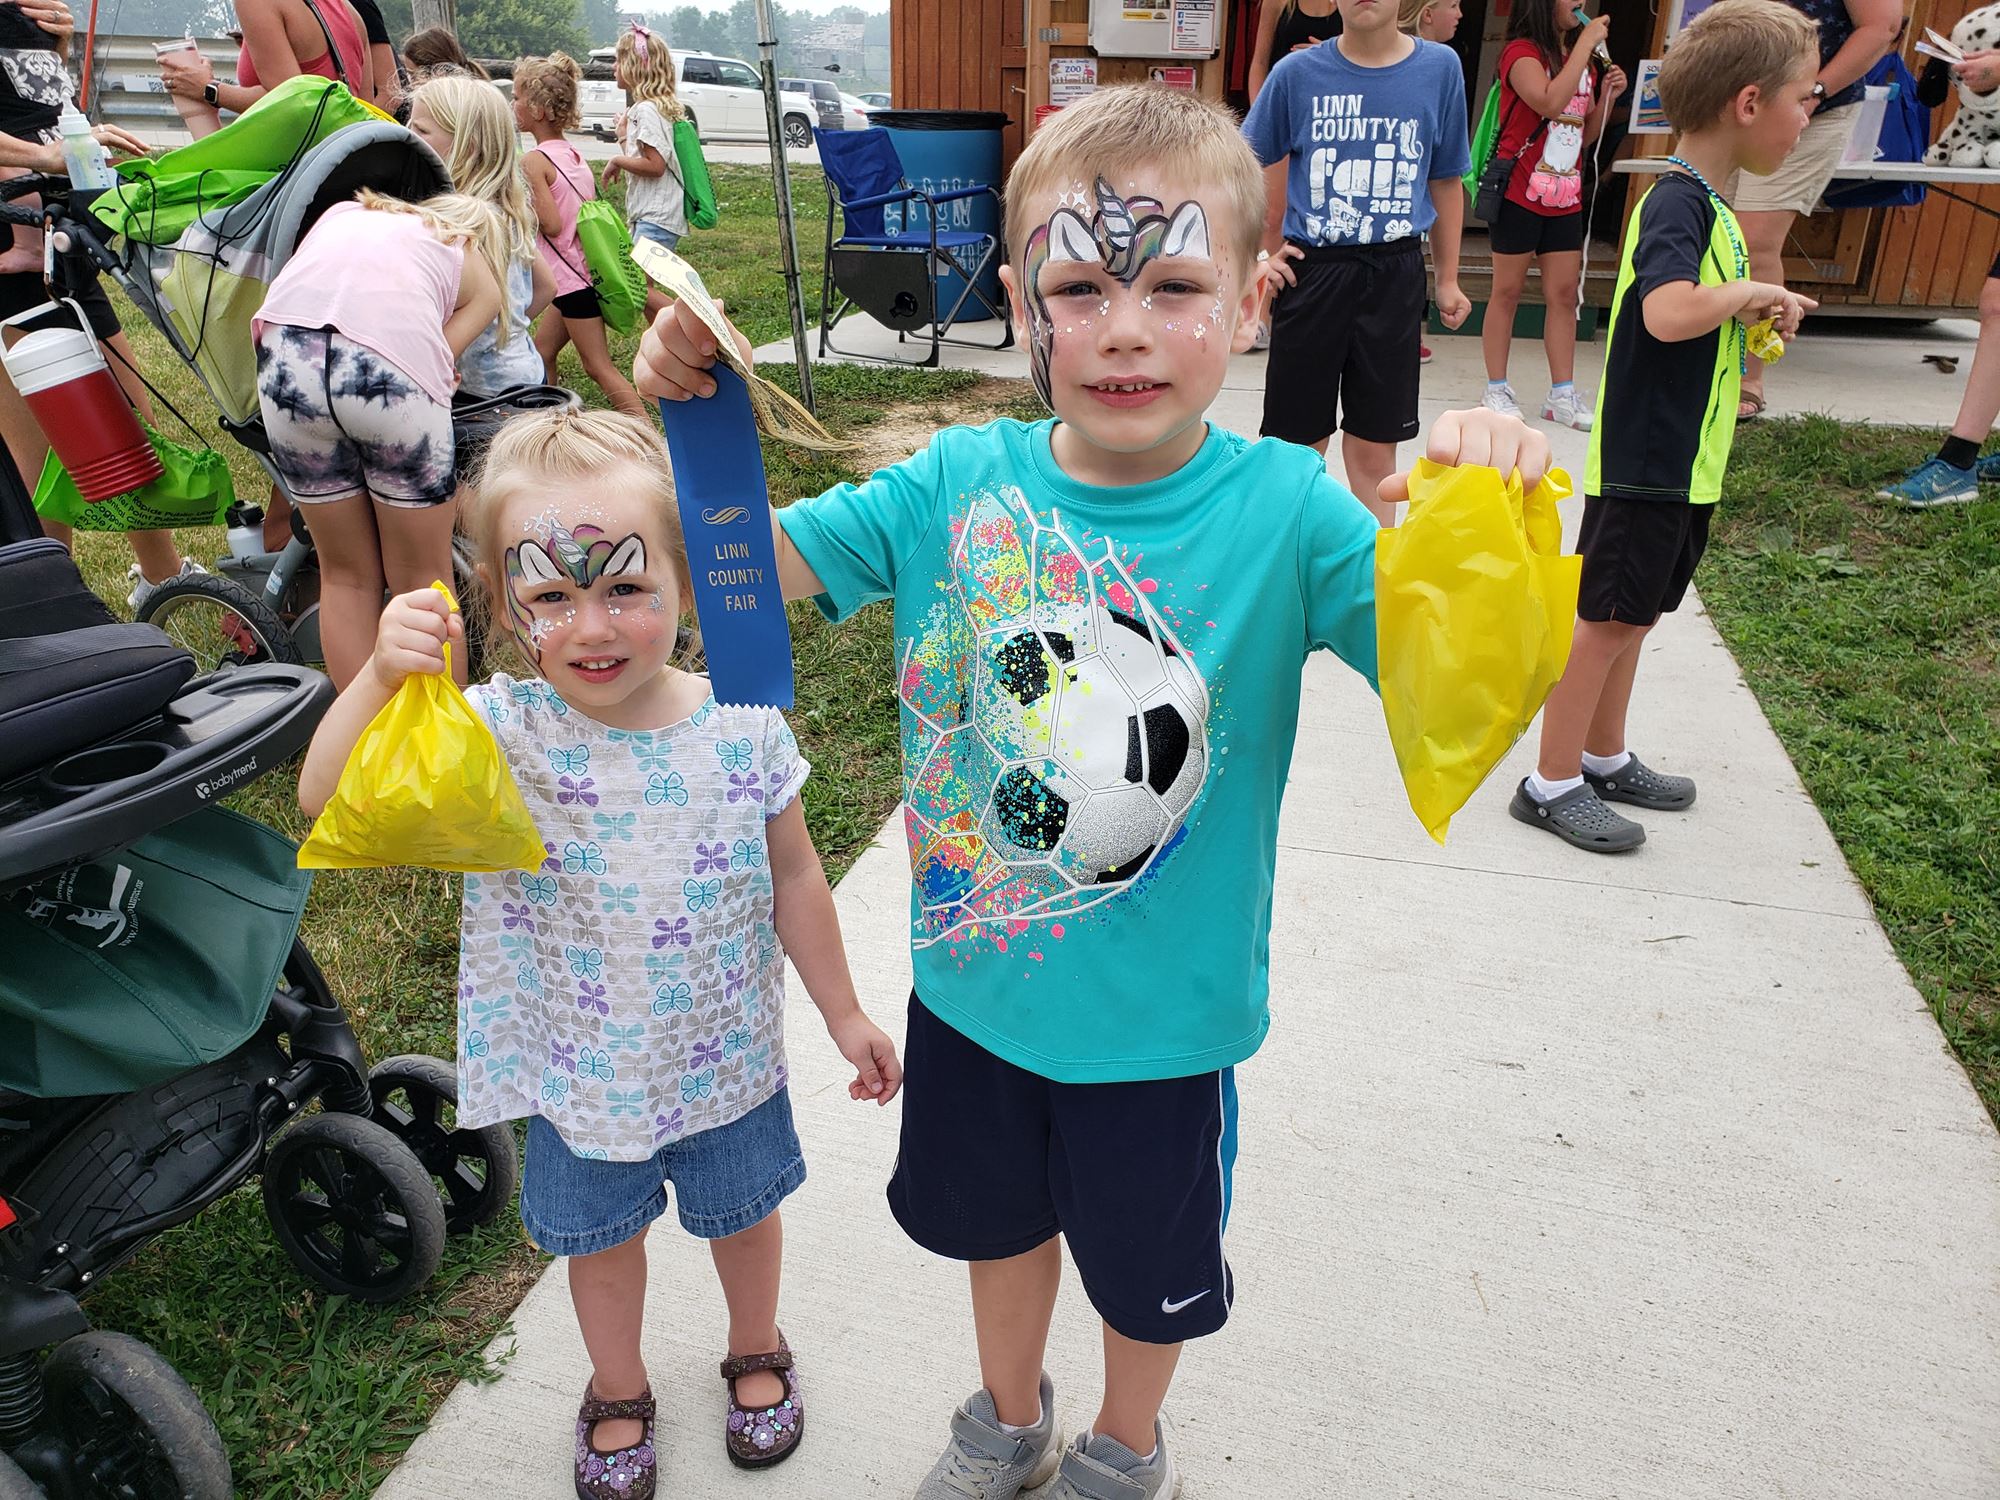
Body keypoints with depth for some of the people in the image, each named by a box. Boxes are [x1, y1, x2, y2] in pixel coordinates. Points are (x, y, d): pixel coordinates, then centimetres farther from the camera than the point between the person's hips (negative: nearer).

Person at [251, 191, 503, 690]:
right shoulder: (482, 279, 25)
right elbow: (442, 352, 8)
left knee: (346, 574, 18)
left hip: (285, 357, 3)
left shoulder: (344, 212, 36)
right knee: (422, 579, 14)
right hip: (393, 367, -3)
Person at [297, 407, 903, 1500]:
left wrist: (842, 1011, 4)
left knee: (742, 1214, 26)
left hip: (726, 1060, 1)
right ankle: (617, 1390, 56)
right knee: (600, 1239, 25)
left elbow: (792, 878, -5)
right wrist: (380, 676, -48)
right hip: (578, 1072, 0)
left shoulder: (743, 727, -18)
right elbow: (327, 798, -31)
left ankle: (757, 1351, 58)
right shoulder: (500, 734, -21)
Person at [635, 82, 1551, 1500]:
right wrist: (697, 414, -21)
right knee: (999, 1216, 29)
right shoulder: (962, 481, -12)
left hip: (1162, 1014, -2)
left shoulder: (1283, 507, -20)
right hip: (975, 981, 3)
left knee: (1150, 1263, 24)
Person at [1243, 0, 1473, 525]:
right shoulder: (1298, 73, -2)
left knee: (1375, 444, 8)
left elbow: (1445, 182, 10)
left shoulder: (1440, 68, 3)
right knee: (1298, 441, 6)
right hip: (1312, 270, -1)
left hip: (1395, 276, 1)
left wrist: (1448, 279, 12)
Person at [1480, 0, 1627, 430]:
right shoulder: (1522, 51, -8)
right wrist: (1586, 43, -21)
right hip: (1519, 195, -7)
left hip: (1566, 197, 7)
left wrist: (1607, 97, 2)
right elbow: (1550, 102, -26)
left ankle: (1562, 395, 9)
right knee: (1508, 291, 2)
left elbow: (1585, 136, 17)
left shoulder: (1582, 62, 14)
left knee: (1564, 293, 5)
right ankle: (1496, 389, 11)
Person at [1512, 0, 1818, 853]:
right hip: (1643, 464, -9)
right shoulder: (1677, 205, -18)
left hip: (1681, 464, 9)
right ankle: (1551, 784, 10)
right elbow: (1669, 312, -37)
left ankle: (1604, 759, 32)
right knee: (1607, 621, -1)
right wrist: (1753, 291, -20)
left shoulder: (1706, 205, 12)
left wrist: (1749, 322, 6)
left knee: (1633, 617, 18)